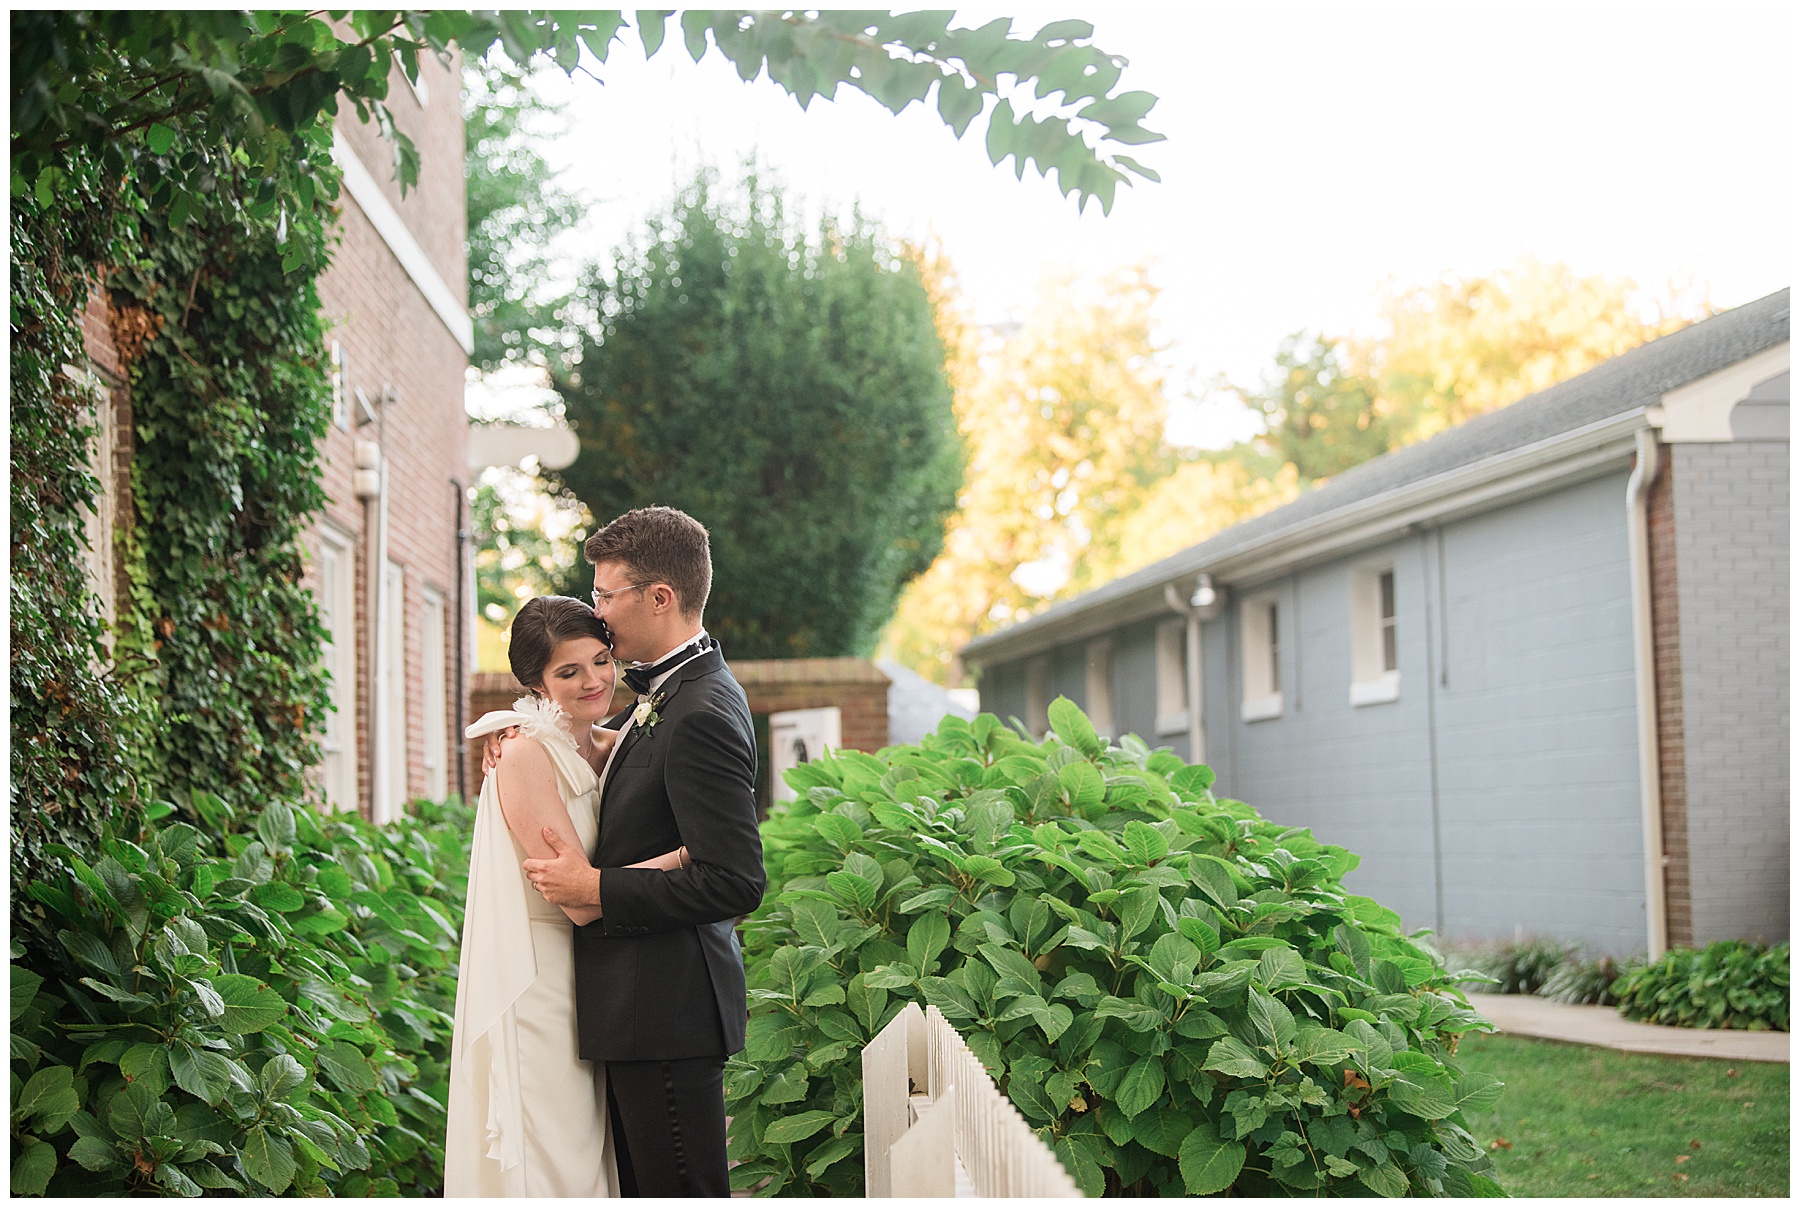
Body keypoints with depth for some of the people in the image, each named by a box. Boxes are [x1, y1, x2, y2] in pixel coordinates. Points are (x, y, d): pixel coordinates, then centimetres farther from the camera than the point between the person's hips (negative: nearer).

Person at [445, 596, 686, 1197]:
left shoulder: (608, 748, 9)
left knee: (589, 1157, 14)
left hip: (588, 984, 8)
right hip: (538, 985, -8)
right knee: (552, 1164, -4)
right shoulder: (526, 754, -14)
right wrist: (692, 851, -23)